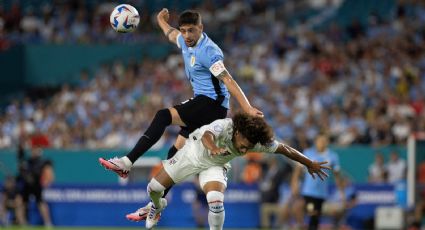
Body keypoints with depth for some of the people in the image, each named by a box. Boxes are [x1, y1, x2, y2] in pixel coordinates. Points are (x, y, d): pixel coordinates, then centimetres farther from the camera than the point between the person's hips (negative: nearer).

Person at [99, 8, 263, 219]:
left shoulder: (209, 51, -18)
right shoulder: (185, 42, 8)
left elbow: (228, 80, -26)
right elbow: (171, 34, 34)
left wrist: (247, 108, -34)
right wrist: (161, 21, 53)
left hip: (213, 103, -9)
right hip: (200, 103, 9)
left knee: (164, 116, -25)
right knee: (176, 152, 7)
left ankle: (127, 163, -30)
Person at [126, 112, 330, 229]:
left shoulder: (257, 141, -27)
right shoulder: (223, 126, -39)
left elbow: (284, 149, -14)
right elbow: (207, 136, -61)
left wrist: (309, 163, -5)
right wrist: (213, 148, -84)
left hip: (215, 166, 1)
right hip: (193, 151, -1)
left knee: (216, 202, -27)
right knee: (154, 187, 5)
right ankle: (158, 206, 42)